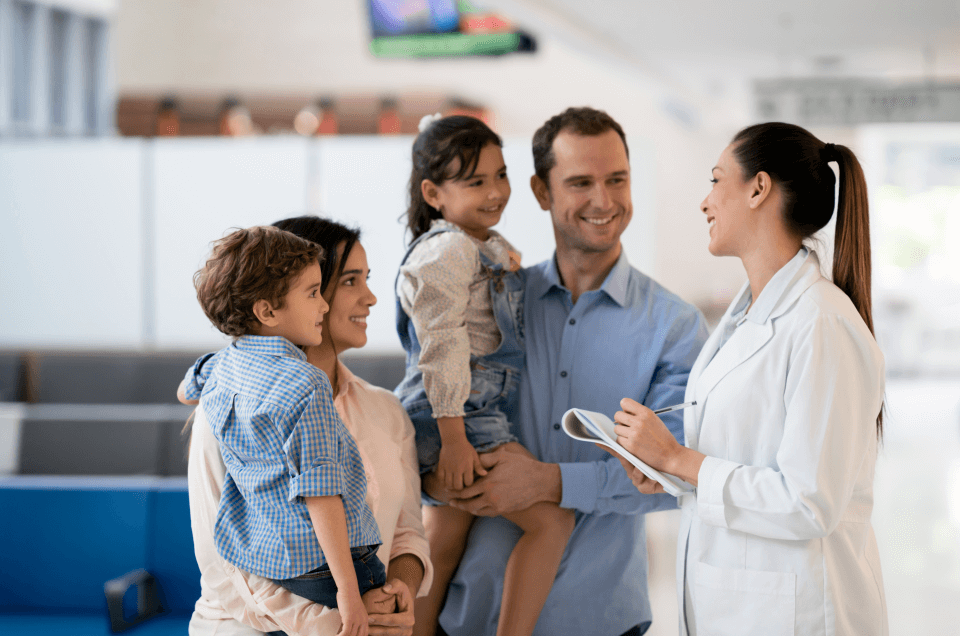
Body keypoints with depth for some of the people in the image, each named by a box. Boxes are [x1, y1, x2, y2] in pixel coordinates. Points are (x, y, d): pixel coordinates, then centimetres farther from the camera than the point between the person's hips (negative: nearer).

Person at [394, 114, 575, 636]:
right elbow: (441, 347, -21)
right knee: (551, 518, -15)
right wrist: (454, 438, -24)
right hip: (452, 417, -10)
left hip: (478, 415, 10)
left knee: (445, 536, 15)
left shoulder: (490, 248, 18)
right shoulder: (448, 250, -14)